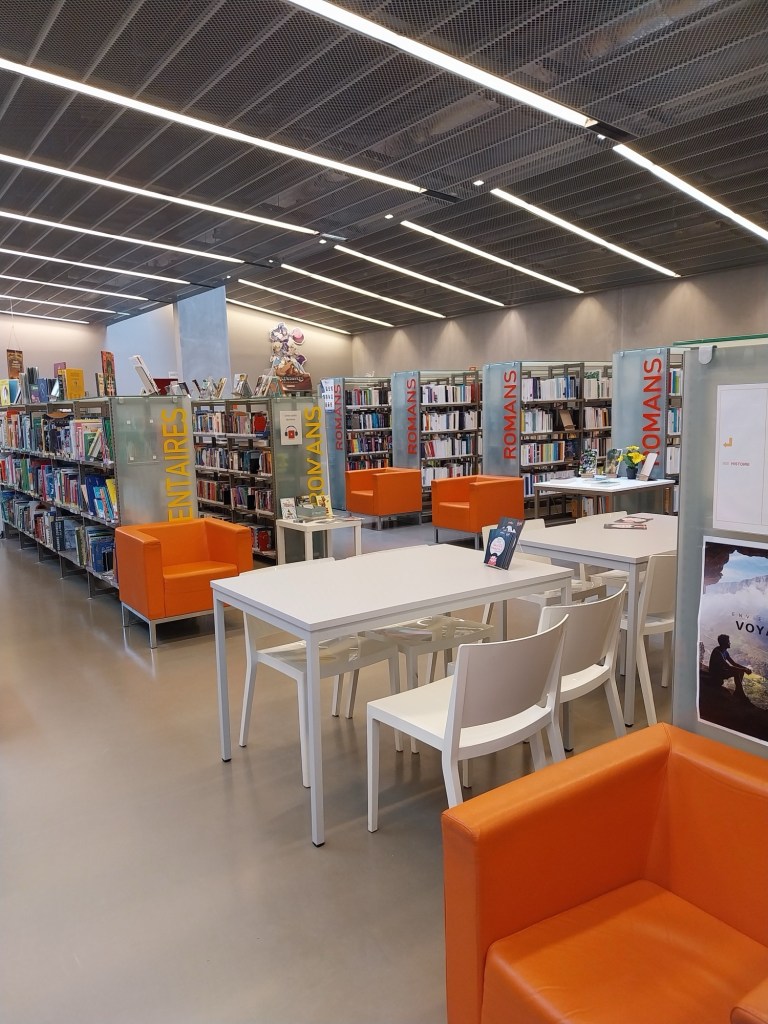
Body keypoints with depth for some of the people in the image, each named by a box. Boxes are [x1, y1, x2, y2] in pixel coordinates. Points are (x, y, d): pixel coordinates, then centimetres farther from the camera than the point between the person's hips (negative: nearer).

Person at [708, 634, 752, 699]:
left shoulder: (724, 651, 5)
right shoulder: (717, 652, -26)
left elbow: (733, 663, 9)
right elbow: (729, 667, -29)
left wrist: (745, 668, -7)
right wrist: (744, 670, -25)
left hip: (721, 671, 10)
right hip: (715, 674, -10)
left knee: (740, 671, 0)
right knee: (736, 673, -23)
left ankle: (738, 691, 7)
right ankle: (741, 693, -11)